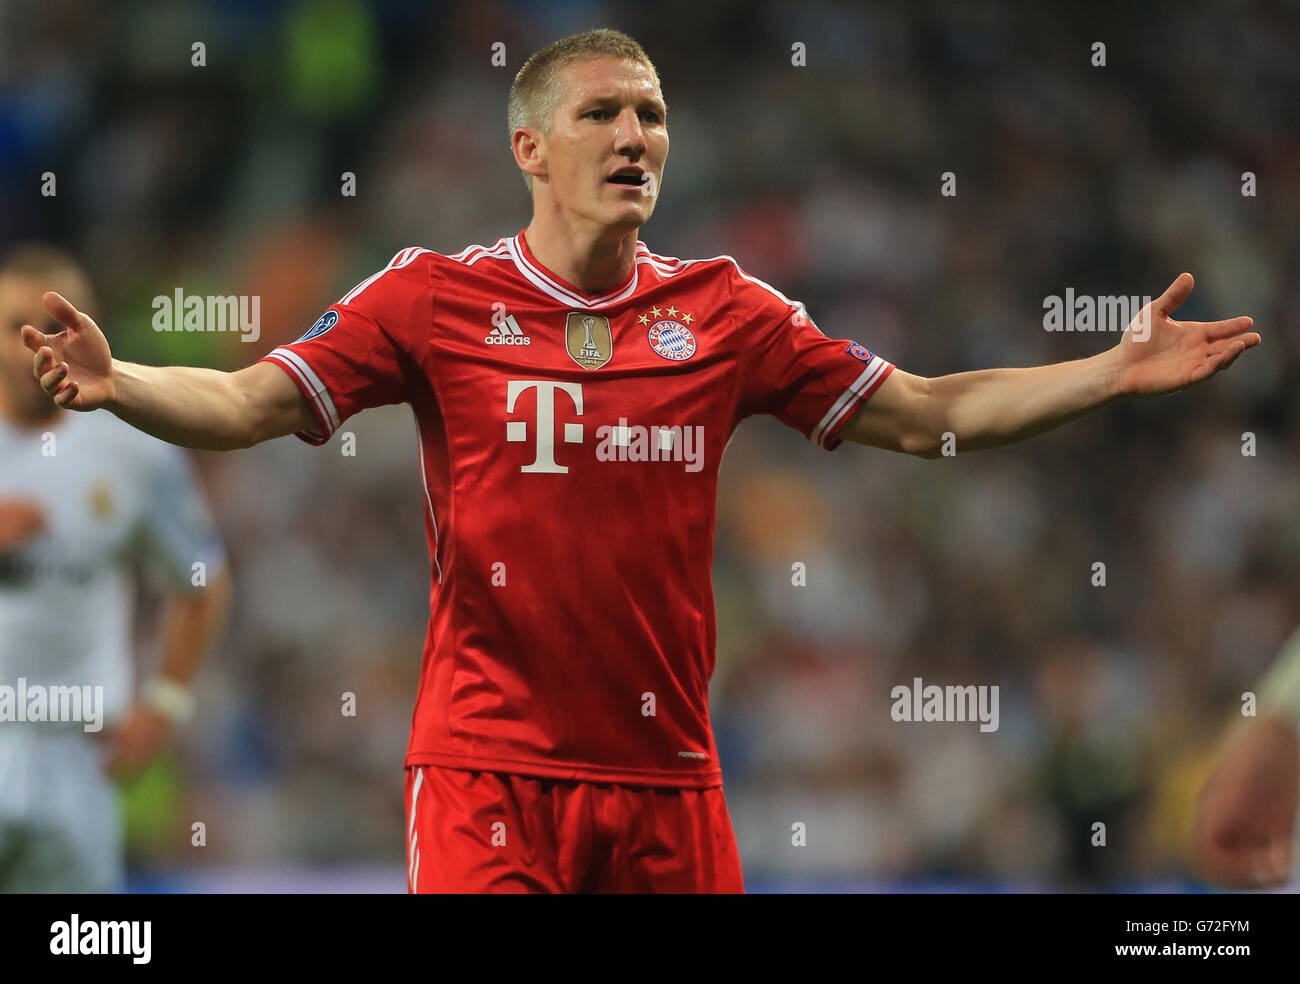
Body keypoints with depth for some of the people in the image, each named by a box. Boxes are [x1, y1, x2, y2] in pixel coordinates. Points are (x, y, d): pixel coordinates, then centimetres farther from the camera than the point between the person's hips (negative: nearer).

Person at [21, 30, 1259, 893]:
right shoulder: (435, 298, 0)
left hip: (667, 773, 3)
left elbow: (926, 414, 13)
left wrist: (1118, 371, 5)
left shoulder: (723, 313, 7)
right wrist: (118, 382, -24)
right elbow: (247, 404, -4)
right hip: (490, 768, -3)